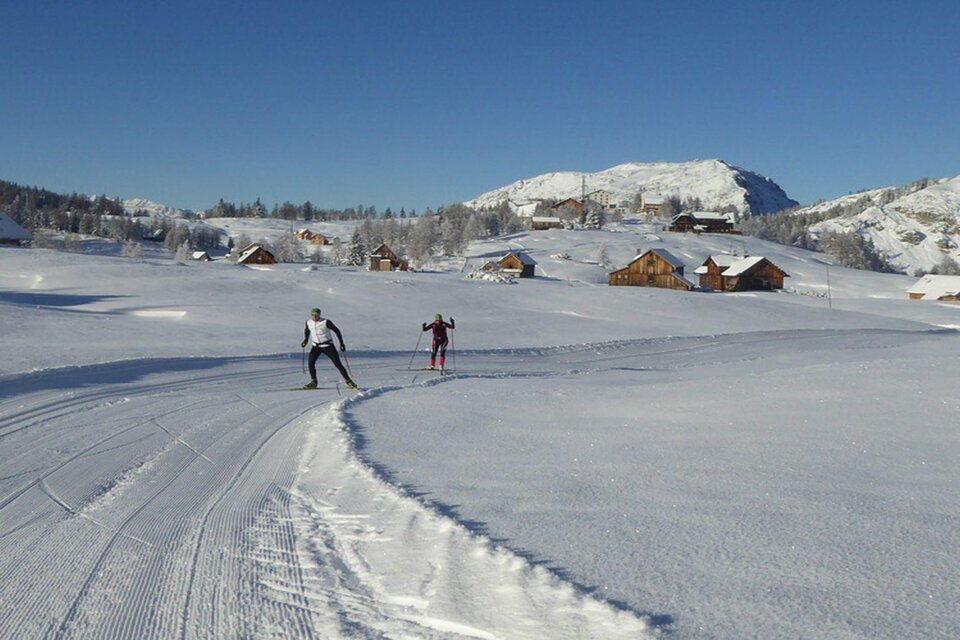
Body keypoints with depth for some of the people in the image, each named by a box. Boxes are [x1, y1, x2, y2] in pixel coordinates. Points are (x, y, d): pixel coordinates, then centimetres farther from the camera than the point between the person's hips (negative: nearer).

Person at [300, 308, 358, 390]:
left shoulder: (326, 322, -15)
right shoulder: (308, 323, -2)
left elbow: (337, 331, -7)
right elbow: (307, 331, 20)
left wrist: (342, 343, -8)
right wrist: (305, 340, 3)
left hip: (327, 346, -4)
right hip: (315, 346, 4)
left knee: (338, 364, -7)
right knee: (311, 363, -14)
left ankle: (348, 381, 1)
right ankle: (313, 382, 2)